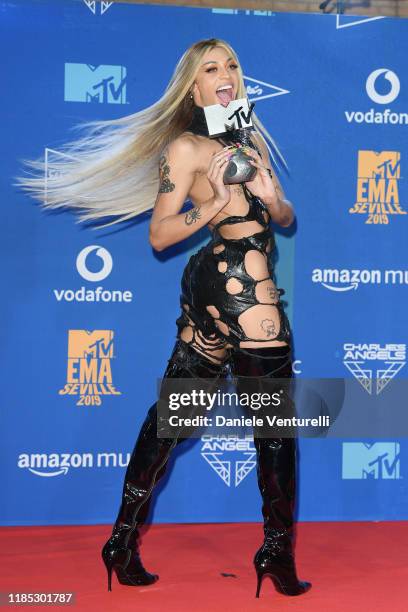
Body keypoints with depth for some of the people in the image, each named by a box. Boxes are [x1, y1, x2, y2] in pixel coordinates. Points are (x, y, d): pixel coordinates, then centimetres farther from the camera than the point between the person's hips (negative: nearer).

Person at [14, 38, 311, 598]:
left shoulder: (251, 140, 19)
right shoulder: (186, 147, -4)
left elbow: (286, 218, 19)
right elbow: (159, 235, -7)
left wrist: (271, 199, -3)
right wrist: (217, 204, -19)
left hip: (211, 282, 8)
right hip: (240, 285, -8)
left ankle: (125, 542, 18)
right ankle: (279, 556, 12)